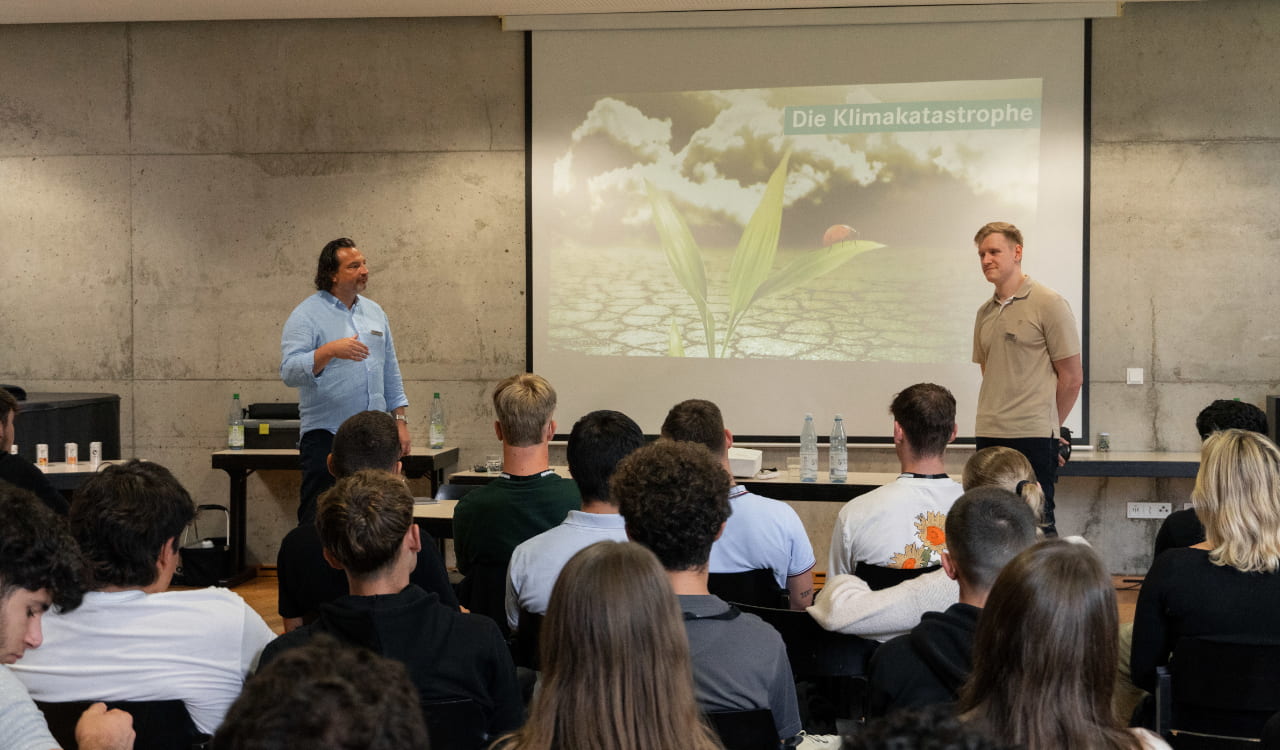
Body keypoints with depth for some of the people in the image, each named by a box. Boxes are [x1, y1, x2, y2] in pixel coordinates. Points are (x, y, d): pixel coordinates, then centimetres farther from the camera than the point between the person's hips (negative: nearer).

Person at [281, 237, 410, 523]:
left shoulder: (375, 313, 14)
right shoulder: (307, 315, -6)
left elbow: (391, 374, 18)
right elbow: (290, 372, -19)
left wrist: (400, 421, 11)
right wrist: (329, 351, -33)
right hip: (325, 436, -5)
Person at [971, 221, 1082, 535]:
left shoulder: (1048, 303, -5)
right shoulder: (985, 313, 15)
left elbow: (1072, 377, -3)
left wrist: (1048, 426, 4)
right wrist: (994, 421, 11)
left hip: (1033, 438, -6)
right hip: (988, 437, 6)